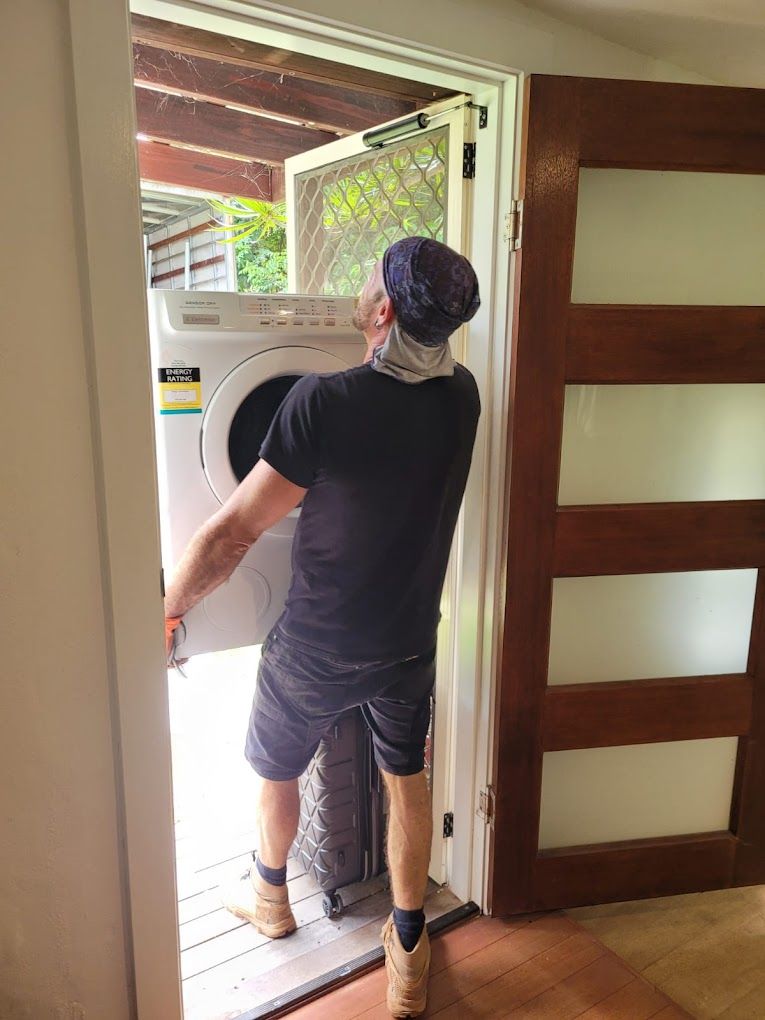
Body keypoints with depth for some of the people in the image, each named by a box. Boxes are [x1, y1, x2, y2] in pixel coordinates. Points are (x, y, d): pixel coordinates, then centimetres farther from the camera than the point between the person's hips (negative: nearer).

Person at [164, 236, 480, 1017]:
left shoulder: (325, 403, -28)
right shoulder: (461, 397, -11)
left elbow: (233, 534, -23)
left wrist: (168, 606, -7)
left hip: (315, 649, -3)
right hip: (410, 639, 4)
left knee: (275, 771, 24)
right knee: (405, 779, 22)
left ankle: (269, 896, 51)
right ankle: (408, 952, 38)